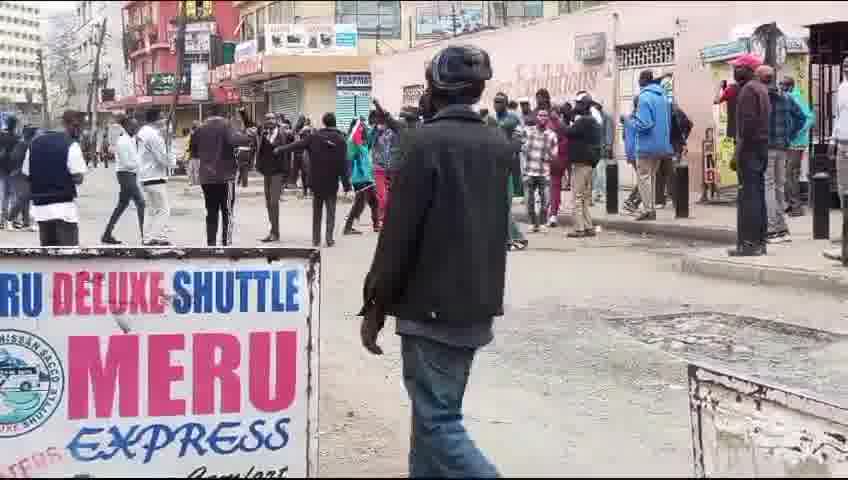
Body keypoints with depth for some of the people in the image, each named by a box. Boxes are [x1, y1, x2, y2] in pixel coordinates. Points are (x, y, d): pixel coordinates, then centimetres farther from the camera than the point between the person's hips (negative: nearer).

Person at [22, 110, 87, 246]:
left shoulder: (35, 143, 11)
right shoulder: (71, 145, -8)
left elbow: (26, 174, 11)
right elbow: (77, 178, -12)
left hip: (40, 206, 6)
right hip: (64, 206, -6)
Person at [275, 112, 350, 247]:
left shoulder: (314, 137, -4)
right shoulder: (340, 140, -7)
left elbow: (297, 144, 2)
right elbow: (343, 164, -8)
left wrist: (279, 150, 14)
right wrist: (346, 183, -3)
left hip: (316, 181, 1)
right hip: (332, 182, -1)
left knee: (317, 211, 12)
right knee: (330, 211, 7)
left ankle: (316, 239, 13)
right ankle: (330, 238, -1)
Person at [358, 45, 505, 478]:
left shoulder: (427, 141, -14)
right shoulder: (499, 145, 9)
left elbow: (399, 231, -15)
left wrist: (375, 305, -10)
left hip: (434, 306, -8)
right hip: (478, 304, 8)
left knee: (437, 421, -5)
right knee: (437, 410, 16)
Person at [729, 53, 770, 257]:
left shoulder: (748, 89, -12)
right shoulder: (761, 88, 18)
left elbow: (748, 121, -20)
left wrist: (740, 150, -18)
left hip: (749, 148, -10)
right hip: (762, 147, 10)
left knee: (748, 196, -9)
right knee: (758, 195, 11)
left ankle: (749, 243, -10)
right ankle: (759, 241, 15)